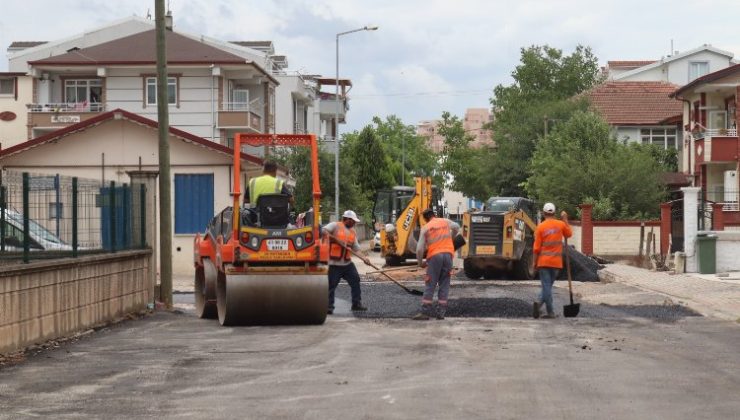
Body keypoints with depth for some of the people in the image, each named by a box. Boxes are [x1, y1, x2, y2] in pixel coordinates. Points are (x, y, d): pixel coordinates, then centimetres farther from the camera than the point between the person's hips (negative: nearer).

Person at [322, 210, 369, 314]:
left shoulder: (352, 231, 15)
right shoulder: (335, 225, -4)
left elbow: (356, 248, 13)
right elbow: (324, 231, -19)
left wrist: (363, 258, -3)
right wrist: (336, 240, -25)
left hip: (347, 263, 7)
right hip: (334, 263, -6)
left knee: (355, 281, 4)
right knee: (331, 285, -3)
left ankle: (356, 304, 12)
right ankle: (329, 307, 4)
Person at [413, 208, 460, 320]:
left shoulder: (425, 228, 4)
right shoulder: (445, 221, 14)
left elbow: (420, 249, 1)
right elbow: (456, 227, 36)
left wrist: (420, 263, 14)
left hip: (434, 256, -3)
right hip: (448, 254, 3)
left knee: (430, 285, 0)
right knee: (444, 285, 7)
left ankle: (425, 312, -4)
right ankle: (441, 312, 4)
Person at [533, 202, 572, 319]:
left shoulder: (540, 227, -6)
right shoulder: (561, 224, -1)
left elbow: (537, 247, -6)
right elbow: (569, 234, 21)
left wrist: (535, 262, 4)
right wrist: (565, 219, 20)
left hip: (544, 261, -1)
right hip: (556, 262, 2)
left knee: (546, 286, 0)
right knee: (548, 285, 12)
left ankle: (551, 312, -6)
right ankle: (539, 303, -4)